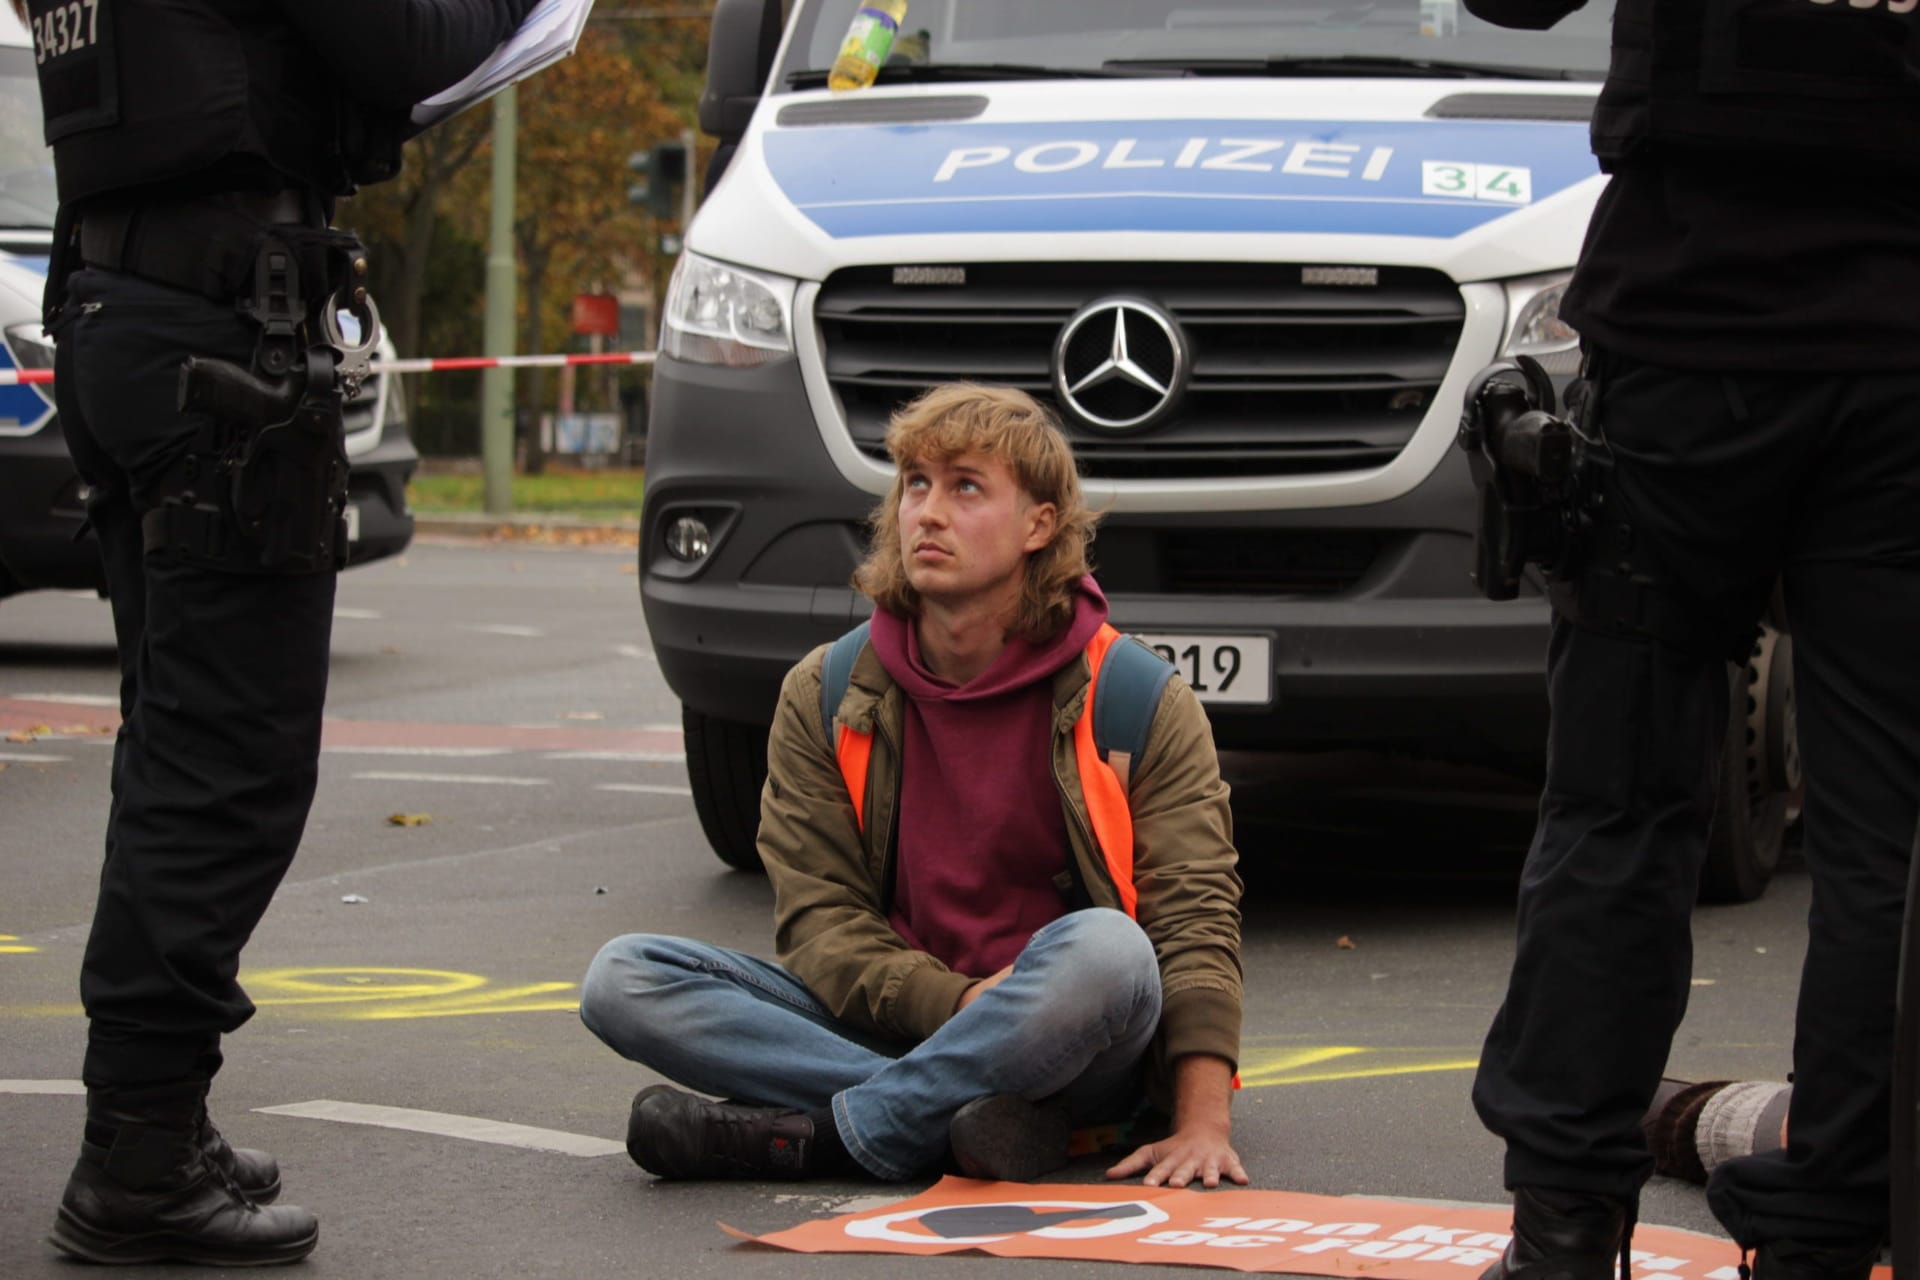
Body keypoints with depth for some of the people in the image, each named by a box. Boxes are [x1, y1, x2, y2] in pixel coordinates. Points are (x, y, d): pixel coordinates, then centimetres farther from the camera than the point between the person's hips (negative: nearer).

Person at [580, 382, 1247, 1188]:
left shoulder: (1137, 699, -2)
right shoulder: (822, 698, 5)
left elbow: (1196, 920, -8)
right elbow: (819, 919, -2)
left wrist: (1203, 1122, -21)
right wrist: (956, 1002, -21)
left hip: (1064, 1050, -3)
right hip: (895, 1023, 3)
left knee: (1104, 947, -38)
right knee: (622, 980, -18)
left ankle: (824, 1136, -25)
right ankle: (967, 1114, -29)